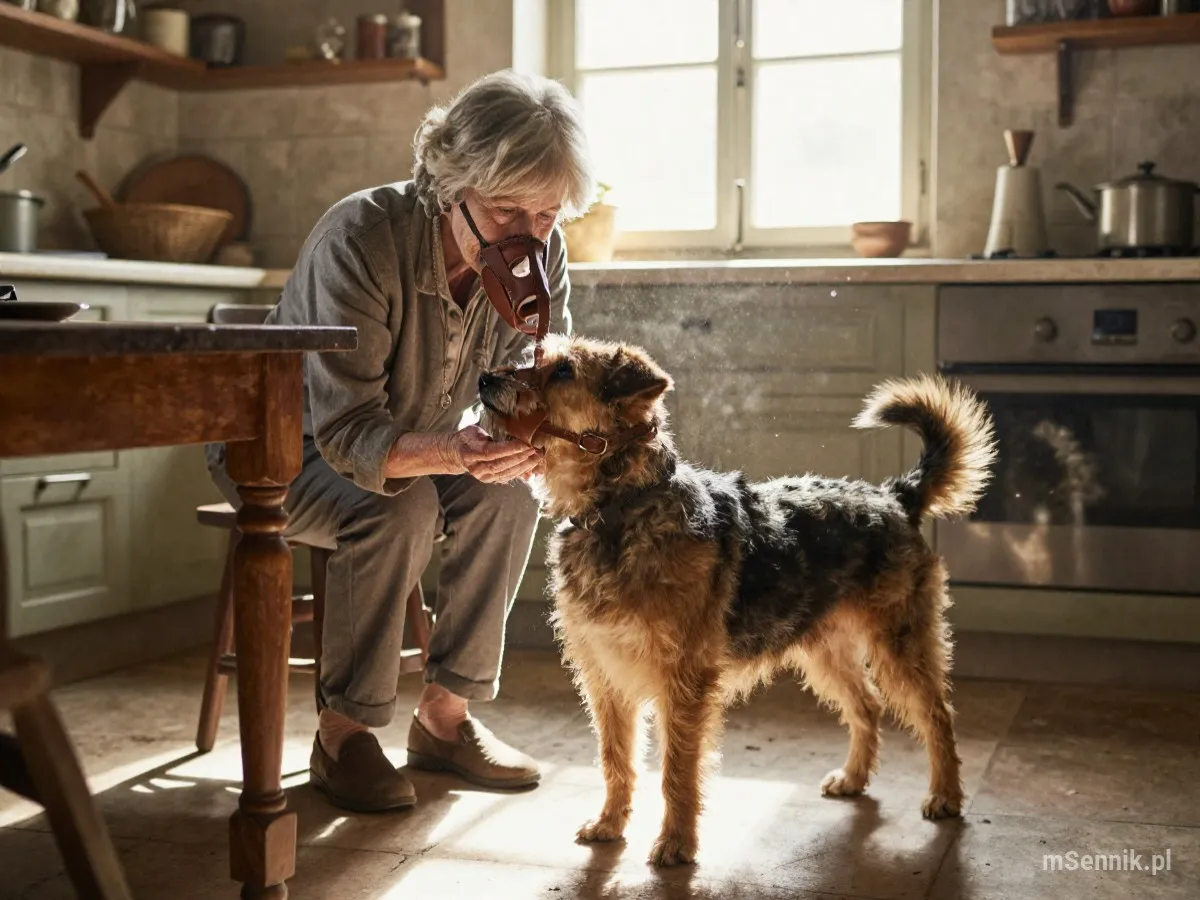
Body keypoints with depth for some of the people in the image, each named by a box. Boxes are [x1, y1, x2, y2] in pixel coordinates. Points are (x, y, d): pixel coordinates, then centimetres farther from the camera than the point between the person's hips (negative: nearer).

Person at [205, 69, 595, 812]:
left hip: (416, 443, 5)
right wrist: (453, 452, -55)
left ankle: (446, 714, -8)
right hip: (282, 443, -5)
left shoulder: (540, 252, -17)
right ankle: (343, 733, -17)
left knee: (510, 496, -21)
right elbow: (347, 433, -35)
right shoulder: (362, 237, -34)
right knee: (398, 509, -33)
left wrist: (534, 437, -41)